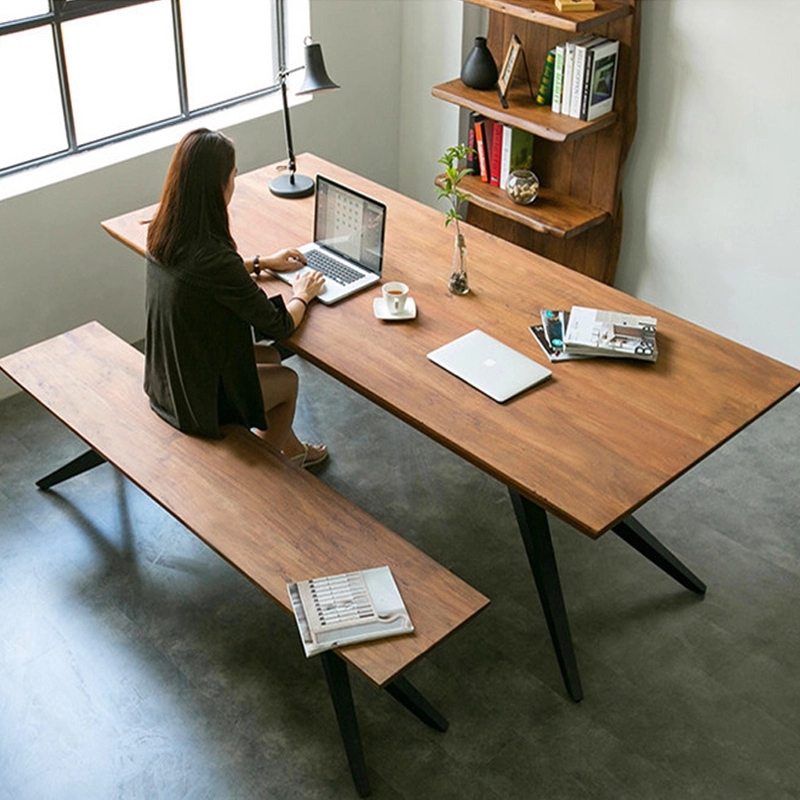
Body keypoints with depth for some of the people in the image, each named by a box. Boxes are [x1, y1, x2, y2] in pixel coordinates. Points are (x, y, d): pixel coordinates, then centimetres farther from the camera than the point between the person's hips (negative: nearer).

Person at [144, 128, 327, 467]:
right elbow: (279, 326, -19)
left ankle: (290, 448, 45)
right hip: (195, 400, -7)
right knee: (287, 380, 19)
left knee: (270, 357, 25)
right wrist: (302, 295, 1)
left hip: (162, 381, 7)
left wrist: (260, 262, 18)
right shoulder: (214, 258, -33)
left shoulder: (162, 234, -9)